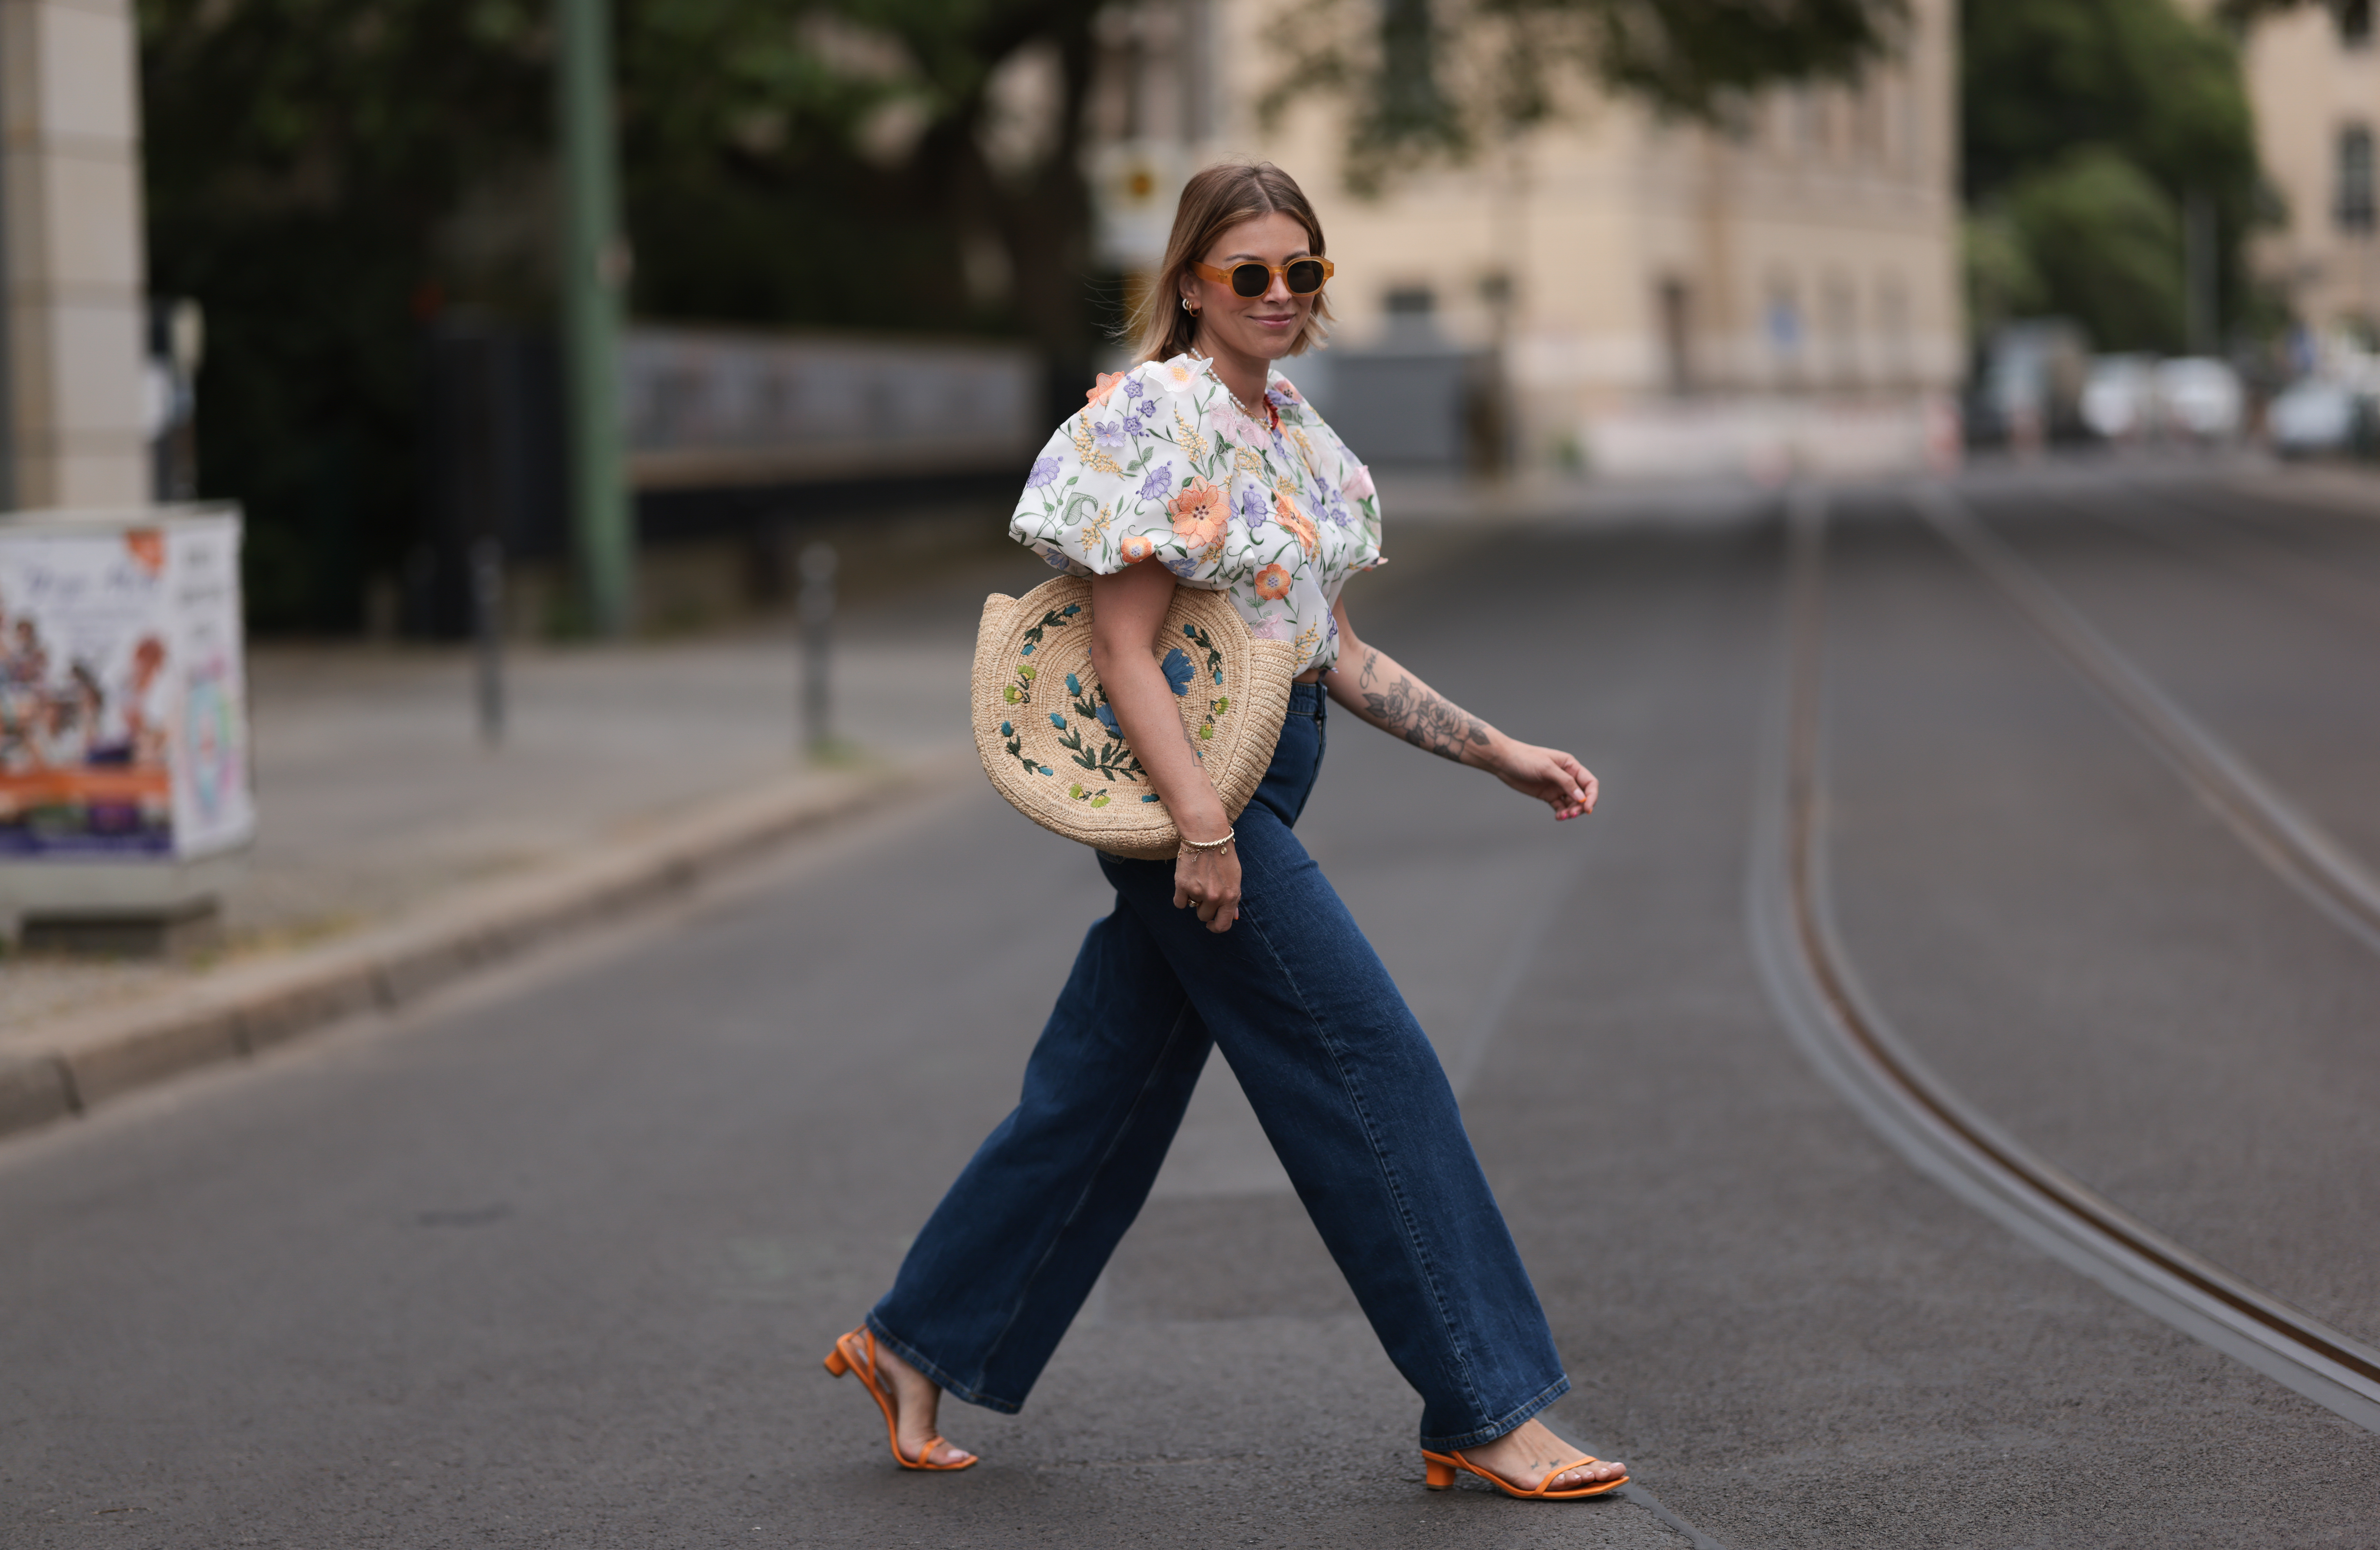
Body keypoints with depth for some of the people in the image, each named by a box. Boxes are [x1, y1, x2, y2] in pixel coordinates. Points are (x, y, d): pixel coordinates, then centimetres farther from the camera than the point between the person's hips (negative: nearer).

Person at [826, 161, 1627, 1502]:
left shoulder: (1293, 430, 14)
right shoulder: (1161, 419, -13)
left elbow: (1335, 652, 18)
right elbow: (1124, 651, -17)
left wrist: (1502, 755, 13)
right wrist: (1202, 825, -25)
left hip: (1254, 788, 9)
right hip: (1185, 786, -9)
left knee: (1106, 1093, 13)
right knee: (1379, 1069, -7)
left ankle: (914, 1344, 24)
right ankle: (1485, 1413, -1)